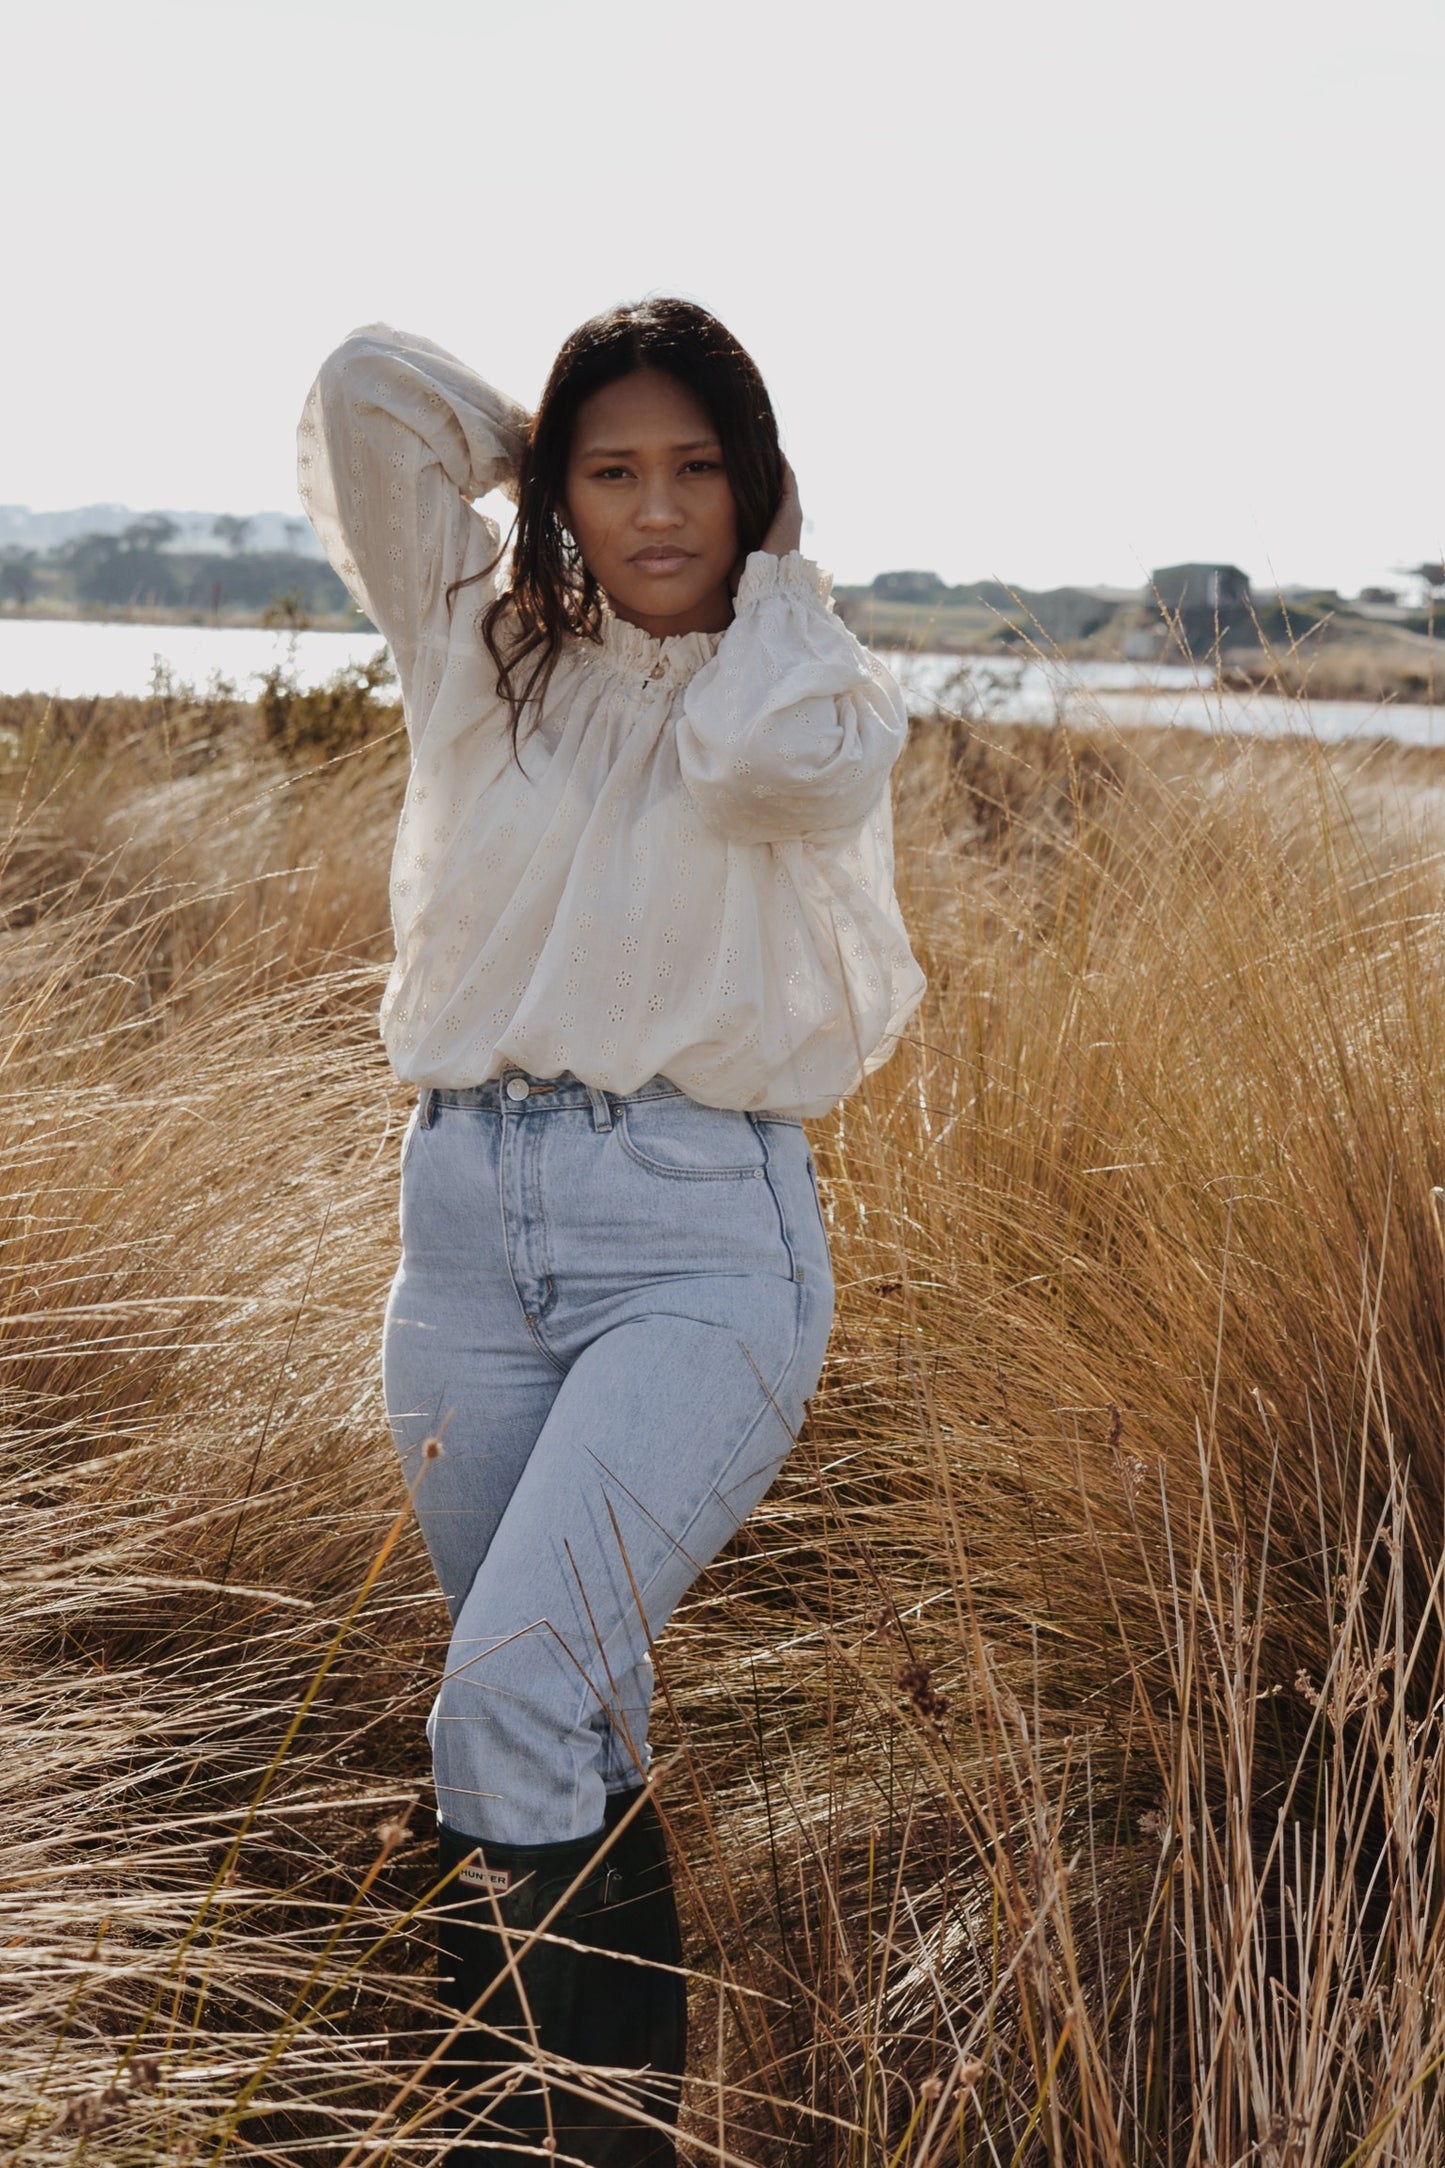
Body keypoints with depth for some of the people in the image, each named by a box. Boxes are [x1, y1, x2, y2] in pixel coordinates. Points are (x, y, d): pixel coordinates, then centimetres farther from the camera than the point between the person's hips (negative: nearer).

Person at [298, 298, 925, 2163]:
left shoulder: (830, 697, 5)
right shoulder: (481, 650, 11)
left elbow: (762, 754, -20)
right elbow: (365, 387, 3)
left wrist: (772, 571, -1)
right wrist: (542, 452, 15)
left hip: (701, 1238, -4)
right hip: (467, 1220, 4)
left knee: (518, 1697, -20)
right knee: (573, 1723, 11)